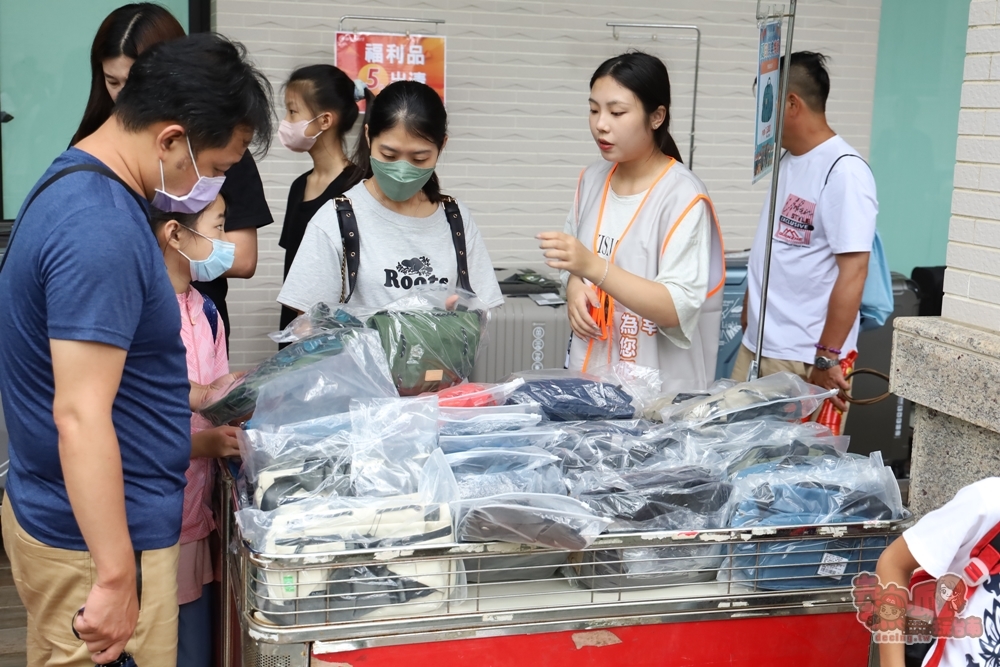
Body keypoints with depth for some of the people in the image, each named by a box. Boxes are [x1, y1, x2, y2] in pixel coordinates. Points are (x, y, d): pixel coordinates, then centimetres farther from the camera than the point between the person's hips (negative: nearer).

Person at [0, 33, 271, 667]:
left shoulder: (77, 184, 7)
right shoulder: (100, 230, -26)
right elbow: (80, 417, -29)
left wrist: (187, 396, 23)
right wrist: (116, 578, -28)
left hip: (56, 512, 10)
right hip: (97, 540, -10)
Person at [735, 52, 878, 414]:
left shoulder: (844, 171, -15)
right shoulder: (786, 160, 11)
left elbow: (853, 272, -19)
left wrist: (827, 360, -19)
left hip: (803, 359, -8)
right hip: (755, 345, 8)